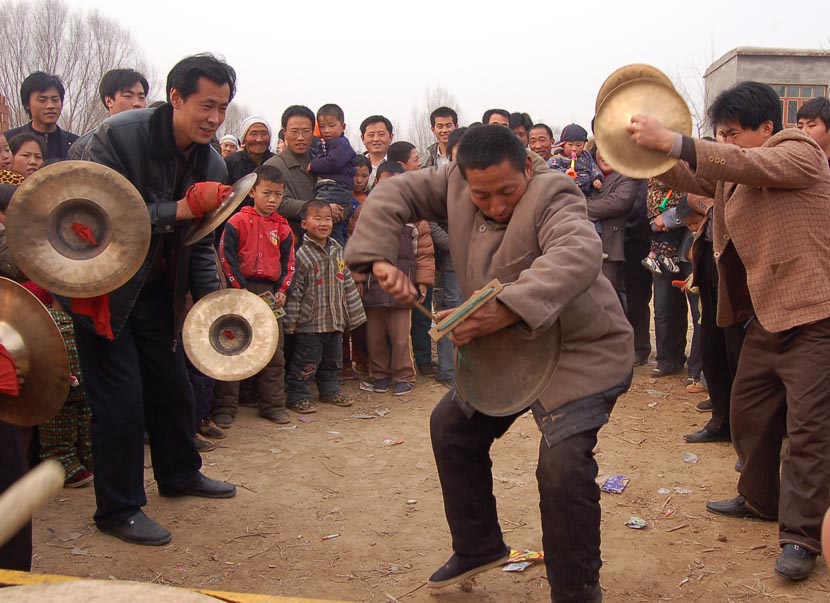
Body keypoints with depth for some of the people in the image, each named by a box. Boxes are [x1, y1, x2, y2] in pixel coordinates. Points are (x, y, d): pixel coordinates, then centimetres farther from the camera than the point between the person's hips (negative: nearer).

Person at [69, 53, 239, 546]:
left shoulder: (213, 165, -2)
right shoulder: (118, 136, -21)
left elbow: (200, 243, 5)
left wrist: (212, 298, -6)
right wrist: (179, 209, -30)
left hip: (157, 288, 7)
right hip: (101, 287, -6)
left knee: (172, 385, 15)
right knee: (120, 398, -4)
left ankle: (180, 474, 37)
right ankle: (118, 509, 11)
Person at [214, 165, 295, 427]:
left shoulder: (282, 227, 9)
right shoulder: (238, 222, -4)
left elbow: (288, 262, 12)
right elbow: (226, 257, -8)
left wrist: (282, 290, -1)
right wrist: (241, 290, -13)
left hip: (270, 292, 4)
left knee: (274, 351, 8)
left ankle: (273, 405, 18)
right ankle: (224, 408, 8)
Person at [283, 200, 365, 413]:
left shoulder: (338, 251, 8)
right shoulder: (302, 254, -12)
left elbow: (348, 284, 14)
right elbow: (294, 291, -13)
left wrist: (353, 313, 14)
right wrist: (290, 321, -14)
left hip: (335, 320, 7)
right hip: (310, 322, -7)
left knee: (333, 359, 18)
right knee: (306, 362, 0)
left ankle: (330, 391, 33)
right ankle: (298, 397, 11)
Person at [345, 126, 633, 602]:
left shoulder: (551, 196, -26)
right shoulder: (455, 184, -6)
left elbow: (579, 252, -44)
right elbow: (395, 195, 0)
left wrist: (508, 308, -57)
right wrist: (378, 258, -18)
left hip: (580, 352, -8)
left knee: (562, 465, -24)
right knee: (451, 426, 17)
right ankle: (478, 548, 36)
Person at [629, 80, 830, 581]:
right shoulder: (734, 171, 17)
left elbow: (748, 165, -27)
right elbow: (687, 177, 16)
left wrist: (671, 141, -35)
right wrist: (645, 147, -4)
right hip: (765, 318, 9)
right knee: (748, 412, 15)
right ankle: (761, 499, 33)